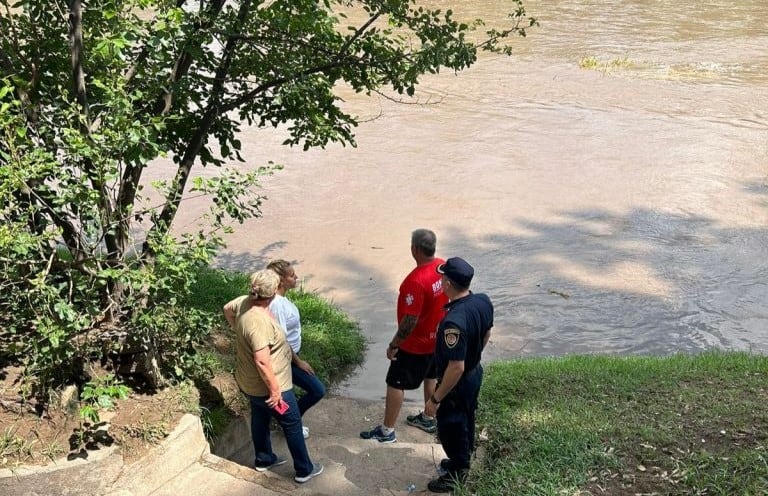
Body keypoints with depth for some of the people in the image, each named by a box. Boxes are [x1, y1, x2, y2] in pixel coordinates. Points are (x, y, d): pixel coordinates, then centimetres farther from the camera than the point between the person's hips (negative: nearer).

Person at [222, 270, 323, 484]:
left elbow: (227, 309, 15)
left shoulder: (244, 302, -9)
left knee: (260, 418, 28)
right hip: (266, 386, -9)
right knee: (292, 424, 11)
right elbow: (262, 362, -35)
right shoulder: (260, 322, -36)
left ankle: (264, 459, 47)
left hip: (248, 382, 9)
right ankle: (304, 470, 26)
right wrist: (274, 390, -25)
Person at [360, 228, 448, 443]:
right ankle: (428, 419, 42)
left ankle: (387, 431, 17)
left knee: (395, 383, 6)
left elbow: (410, 321, -29)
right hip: (436, 337, 8)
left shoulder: (416, 280, -33)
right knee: (431, 377, 24)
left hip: (416, 344, -8)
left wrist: (393, 345, -17)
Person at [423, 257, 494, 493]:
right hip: (475, 373, 8)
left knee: (450, 428, 16)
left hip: (458, 382, -8)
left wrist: (435, 399, -22)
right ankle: (462, 461, 50)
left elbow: (456, 368, -33)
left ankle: (457, 474, 37)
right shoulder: (484, 301, -13)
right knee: (466, 421, 28)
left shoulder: (454, 322, -39)